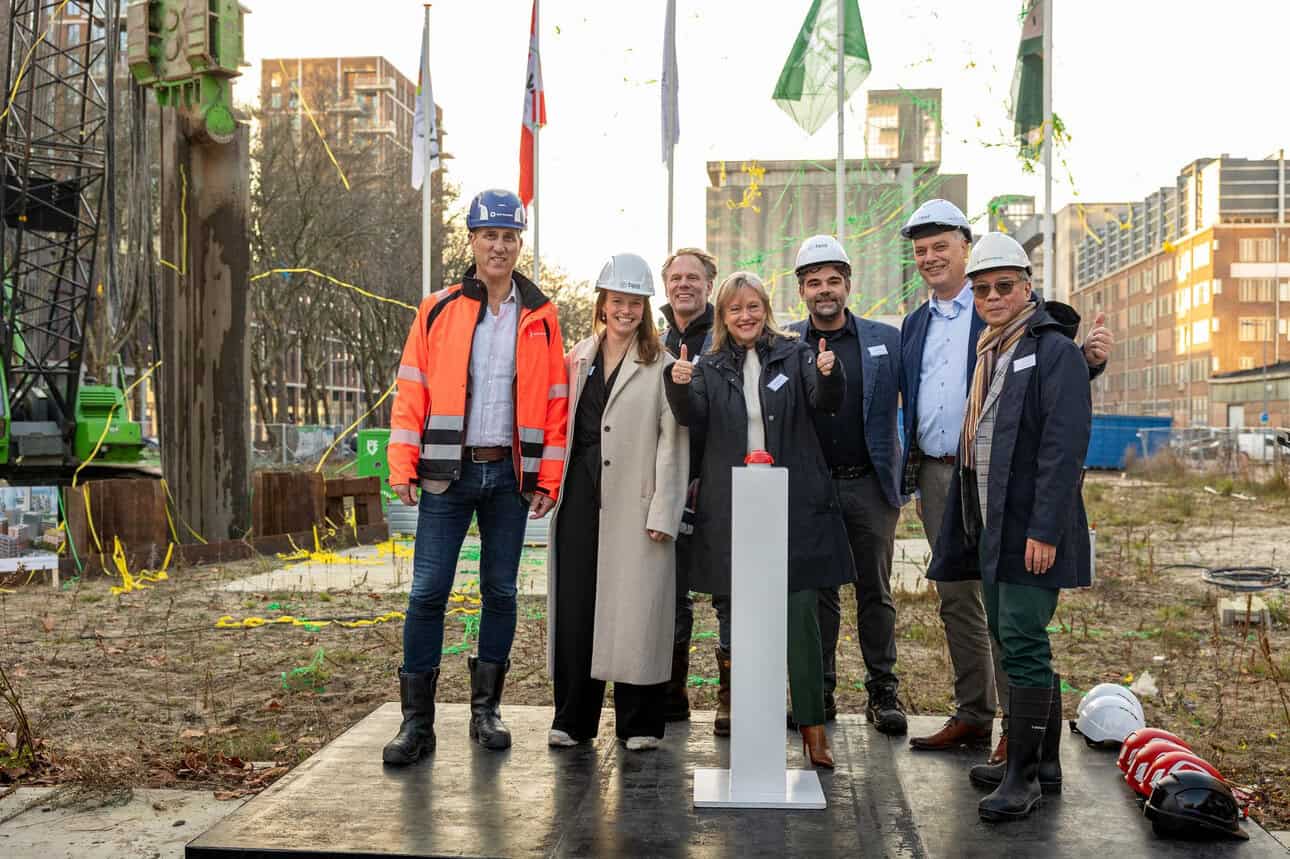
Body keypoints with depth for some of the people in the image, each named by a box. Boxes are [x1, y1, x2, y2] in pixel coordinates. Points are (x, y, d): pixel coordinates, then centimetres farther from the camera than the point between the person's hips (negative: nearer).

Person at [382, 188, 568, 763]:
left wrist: (549, 477, -1)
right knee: (428, 592, -3)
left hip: (509, 473, 1)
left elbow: (554, 402, 6)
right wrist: (403, 467, -6)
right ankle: (417, 721, 6)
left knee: (500, 592, 8)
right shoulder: (438, 310, 4)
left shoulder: (540, 317, 7)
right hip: (448, 472, -1)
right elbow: (412, 392, 2)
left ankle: (486, 710, 22)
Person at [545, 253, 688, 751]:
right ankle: (573, 719, 18)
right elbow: (561, 424, 16)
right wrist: (552, 485, 6)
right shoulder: (577, 358, 14)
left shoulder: (661, 365, 1)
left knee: (635, 610, -1)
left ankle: (638, 724, 11)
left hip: (634, 502, -4)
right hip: (580, 496, 4)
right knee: (574, 606, 6)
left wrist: (664, 512, -11)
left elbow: (672, 440, -4)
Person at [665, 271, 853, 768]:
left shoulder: (794, 355, 6)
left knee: (800, 613, -4)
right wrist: (680, 387, -25)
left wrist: (829, 375, -29)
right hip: (733, 511, 2)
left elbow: (826, 403, -7)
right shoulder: (710, 367, 10)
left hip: (794, 505, -2)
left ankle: (812, 726, 5)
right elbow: (693, 418, -5)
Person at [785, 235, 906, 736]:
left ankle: (883, 692, 16)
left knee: (875, 593, 6)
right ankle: (820, 691, 17)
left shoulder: (886, 340, 4)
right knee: (817, 593, 7)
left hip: (869, 484, 0)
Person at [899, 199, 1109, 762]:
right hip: (935, 475, 6)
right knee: (956, 601, 11)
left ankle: (1019, 725, 6)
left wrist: (1090, 358, -26)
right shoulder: (915, 325, 15)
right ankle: (972, 716, 22)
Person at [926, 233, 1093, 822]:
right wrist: (964, 526, 15)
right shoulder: (987, 355, 17)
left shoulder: (1055, 351, -8)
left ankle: (1023, 776, 1)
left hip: (1030, 529, -8)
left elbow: (1064, 448, -17)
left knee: (1023, 645, -7)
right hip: (990, 526, 9)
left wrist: (1044, 530, -22)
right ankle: (1039, 757, 26)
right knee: (1014, 641, 14)